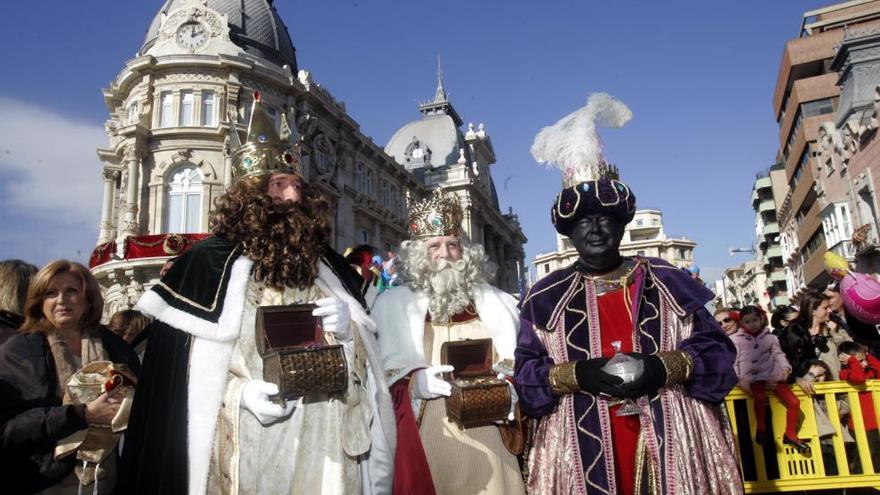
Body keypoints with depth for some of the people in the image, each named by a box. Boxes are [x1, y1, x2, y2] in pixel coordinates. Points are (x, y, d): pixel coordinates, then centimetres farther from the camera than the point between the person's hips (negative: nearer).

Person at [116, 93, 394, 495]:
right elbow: (177, 370, -5)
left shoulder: (331, 267, 9)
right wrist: (239, 393, -18)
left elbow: (365, 359, 12)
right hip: (247, 452, -3)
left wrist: (347, 331, -8)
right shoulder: (208, 262, -3)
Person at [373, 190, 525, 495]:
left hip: (488, 442, 2)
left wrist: (504, 378, -12)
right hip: (425, 443, -1)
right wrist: (414, 383, -19)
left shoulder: (496, 302, 12)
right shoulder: (391, 304, 7)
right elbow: (375, 374, -1)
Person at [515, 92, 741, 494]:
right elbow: (525, 378, 0)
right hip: (585, 453, 0)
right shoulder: (545, 298, 4)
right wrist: (579, 374, -17)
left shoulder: (667, 283, 6)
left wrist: (667, 368, -15)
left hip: (670, 446, 1)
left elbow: (717, 352, 4)